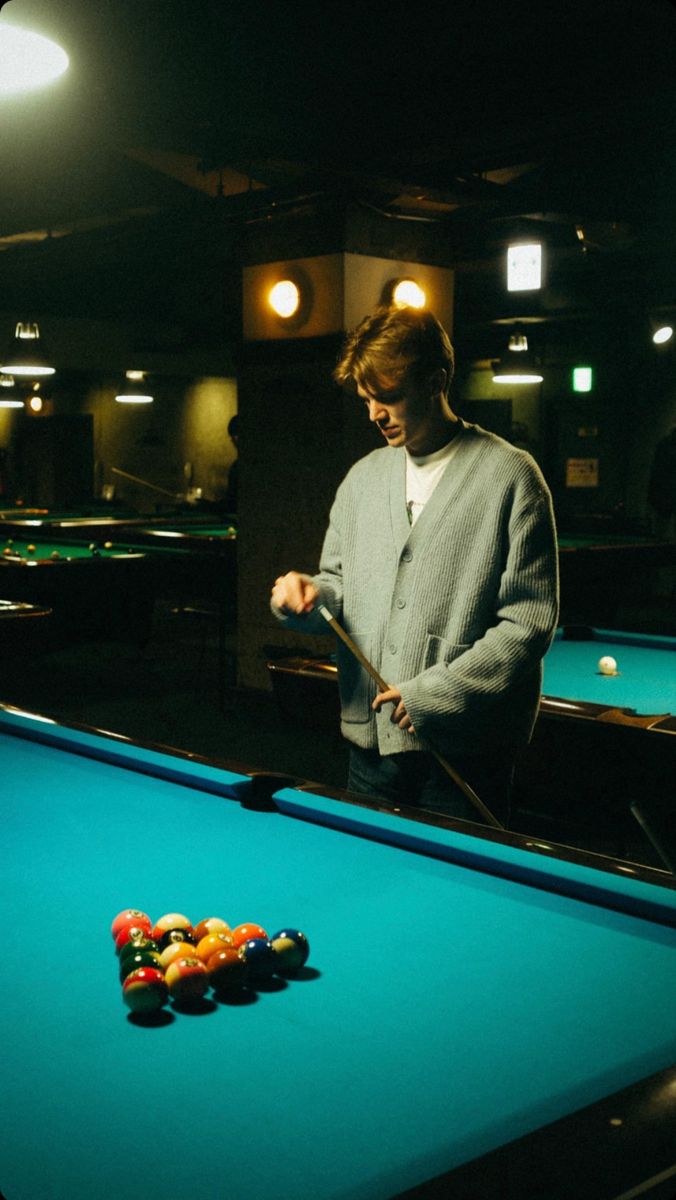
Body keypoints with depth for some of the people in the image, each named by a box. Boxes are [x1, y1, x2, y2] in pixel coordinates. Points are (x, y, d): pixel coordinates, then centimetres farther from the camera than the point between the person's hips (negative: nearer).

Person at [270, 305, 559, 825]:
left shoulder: (510, 476, -8)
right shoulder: (363, 477, 10)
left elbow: (530, 622, -11)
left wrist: (435, 693, -16)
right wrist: (310, 594, -8)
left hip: (464, 749, -5)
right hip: (371, 739, 5)